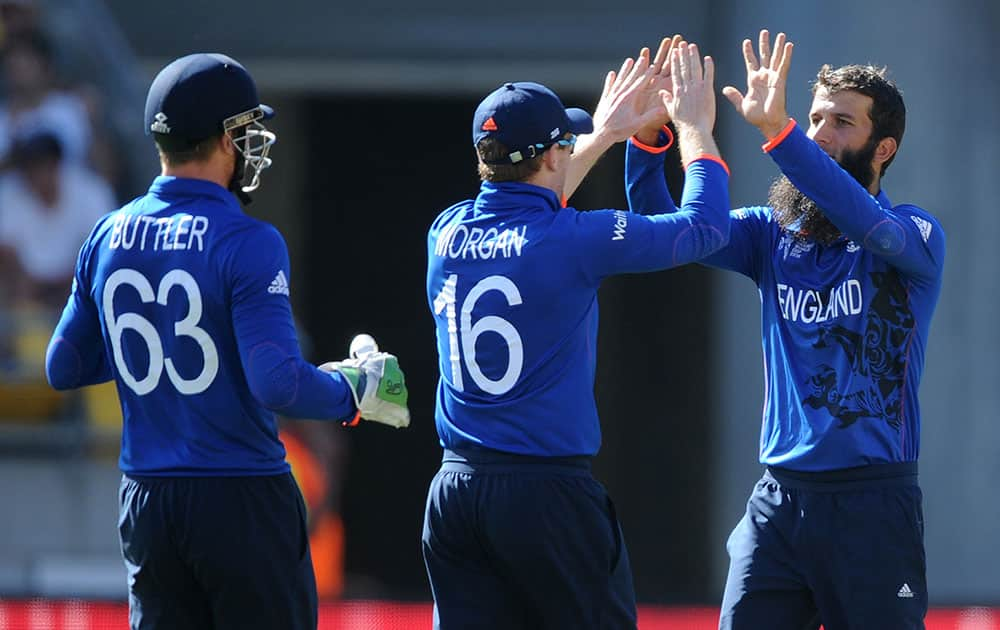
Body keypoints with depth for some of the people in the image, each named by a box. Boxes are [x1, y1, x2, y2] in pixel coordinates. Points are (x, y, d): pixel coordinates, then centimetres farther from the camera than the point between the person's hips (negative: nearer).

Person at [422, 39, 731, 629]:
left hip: (454, 492, 6)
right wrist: (696, 130, 15)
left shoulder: (448, 233, 6)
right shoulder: (574, 241, -12)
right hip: (548, 492, -6)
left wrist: (603, 135, 38)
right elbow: (705, 226, -1)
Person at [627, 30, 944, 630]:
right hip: (778, 497, 4)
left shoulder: (917, 234, -3)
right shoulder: (774, 235, 10)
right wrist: (648, 136, -17)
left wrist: (778, 131, -35)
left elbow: (874, 228, -25)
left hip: (873, 505, -4)